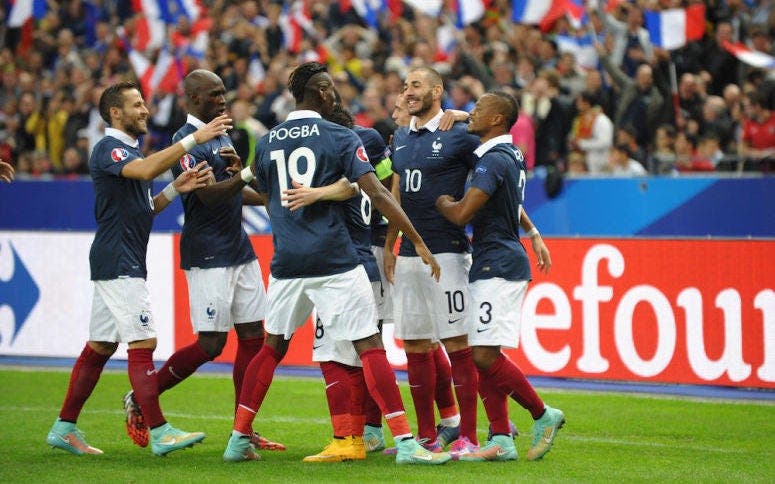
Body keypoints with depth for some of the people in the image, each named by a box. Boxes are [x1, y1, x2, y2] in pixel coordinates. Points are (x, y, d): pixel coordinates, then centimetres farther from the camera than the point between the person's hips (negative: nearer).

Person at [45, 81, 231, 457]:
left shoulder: (129, 151, 20)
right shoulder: (108, 149, -11)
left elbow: (145, 208, 19)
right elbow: (146, 170, -32)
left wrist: (176, 188, 2)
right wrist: (194, 139, -34)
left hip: (124, 263, 10)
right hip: (118, 262, -10)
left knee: (100, 347, 11)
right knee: (143, 343, -12)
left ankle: (64, 428, 15)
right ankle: (159, 433, -13)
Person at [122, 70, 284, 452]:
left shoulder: (221, 136, 16)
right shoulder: (186, 141, -13)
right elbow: (209, 194, -24)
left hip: (239, 249, 9)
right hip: (208, 258, -9)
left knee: (253, 336, 4)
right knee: (210, 344, -6)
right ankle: (139, 401, 11)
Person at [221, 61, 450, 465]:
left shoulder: (268, 142, 10)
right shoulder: (339, 138, -4)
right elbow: (377, 195, -11)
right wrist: (418, 242, -9)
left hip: (286, 263, 5)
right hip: (334, 263, -5)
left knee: (273, 347, 18)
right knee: (369, 346, -4)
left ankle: (238, 439, 19)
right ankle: (405, 442, -10)